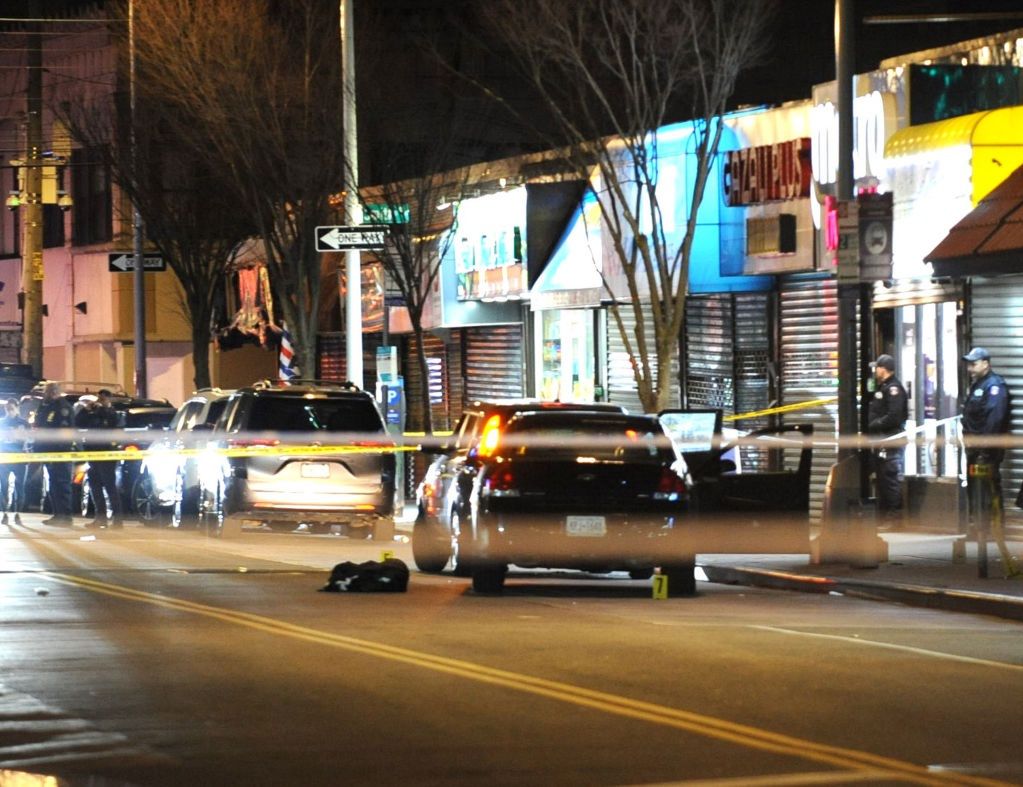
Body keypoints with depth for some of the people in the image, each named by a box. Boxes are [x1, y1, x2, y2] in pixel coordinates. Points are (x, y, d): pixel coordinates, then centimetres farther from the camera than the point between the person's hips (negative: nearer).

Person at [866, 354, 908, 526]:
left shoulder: (893, 389, -13)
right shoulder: (881, 387, 18)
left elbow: (893, 417, -21)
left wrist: (873, 425, -15)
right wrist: (869, 426, 4)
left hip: (891, 441, -11)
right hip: (881, 440, 11)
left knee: (891, 479, -9)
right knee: (881, 478, 15)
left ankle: (895, 516, -7)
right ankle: (883, 515, 22)